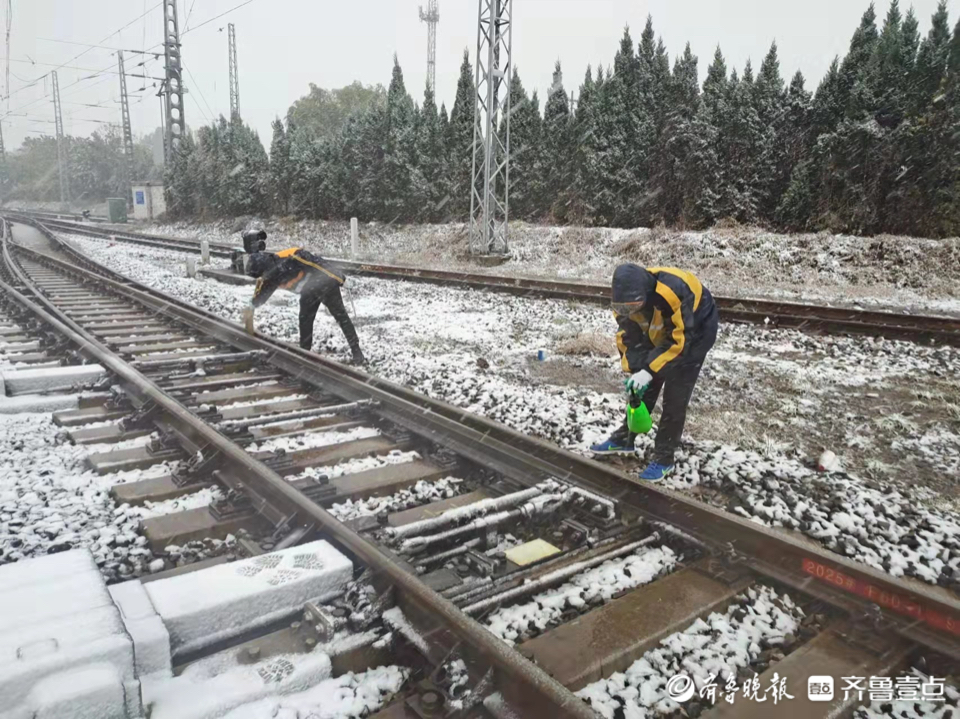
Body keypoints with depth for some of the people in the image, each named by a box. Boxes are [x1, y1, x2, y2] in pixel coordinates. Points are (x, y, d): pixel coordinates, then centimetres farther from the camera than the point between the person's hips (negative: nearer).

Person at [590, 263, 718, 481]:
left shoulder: (672, 292, -41)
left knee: (674, 397, -8)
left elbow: (680, 339, -35)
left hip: (694, 331, -6)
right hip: (659, 334, 6)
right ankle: (624, 439, 23)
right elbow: (628, 337, -10)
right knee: (643, 388, 9)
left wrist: (649, 370, -36)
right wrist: (634, 370, -20)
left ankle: (664, 458, 3)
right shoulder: (625, 298, -21)